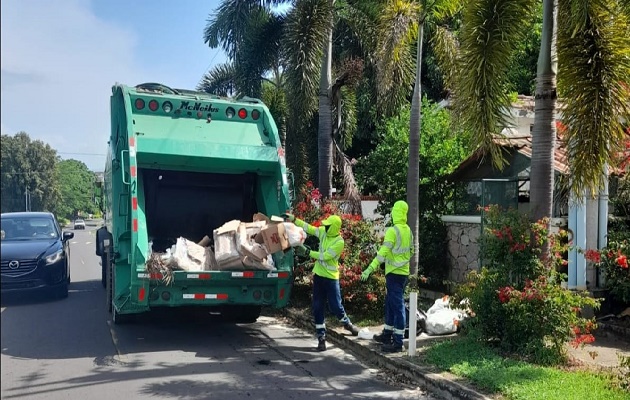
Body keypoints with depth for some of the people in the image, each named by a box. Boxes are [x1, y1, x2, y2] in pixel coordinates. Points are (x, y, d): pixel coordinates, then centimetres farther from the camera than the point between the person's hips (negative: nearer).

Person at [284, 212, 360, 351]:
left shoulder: (339, 242, -19)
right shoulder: (323, 232, 0)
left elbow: (325, 256, -22)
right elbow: (308, 227, 6)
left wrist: (307, 252, -22)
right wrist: (294, 219, 0)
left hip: (331, 277, -5)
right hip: (318, 275, 5)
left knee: (335, 306, 3)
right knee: (318, 308, 4)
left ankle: (347, 324, 35)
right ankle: (321, 337, 12)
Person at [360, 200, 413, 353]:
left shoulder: (392, 231, -17)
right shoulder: (408, 230, 8)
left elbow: (383, 252, -24)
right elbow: (411, 251, 17)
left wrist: (370, 268, -25)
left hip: (394, 272, -9)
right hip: (403, 271, 9)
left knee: (397, 305, -6)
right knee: (390, 303, 19)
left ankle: (398, 341, -2)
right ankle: (388, 334, 29)